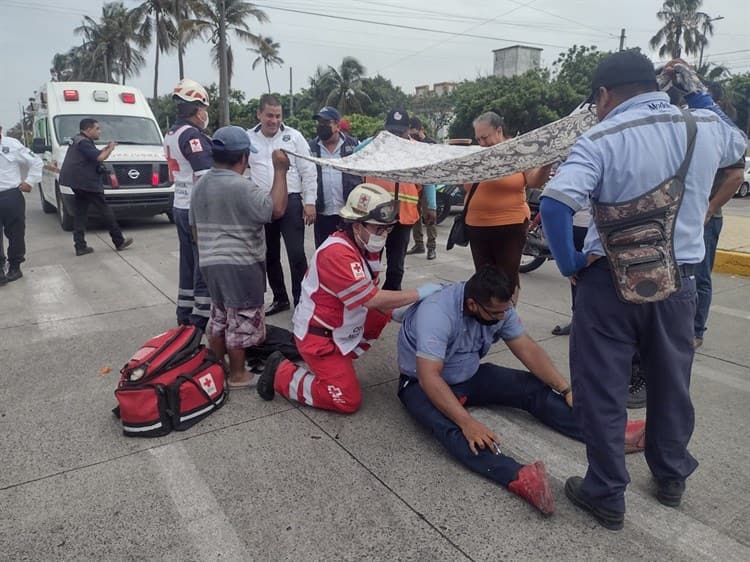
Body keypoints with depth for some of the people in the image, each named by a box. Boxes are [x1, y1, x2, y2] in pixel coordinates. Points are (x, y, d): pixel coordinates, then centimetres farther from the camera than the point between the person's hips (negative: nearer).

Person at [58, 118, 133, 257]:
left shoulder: (78, 140, 18)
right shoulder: (83, 142, -14)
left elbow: (94, 155, 20)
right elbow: (99, 158, -22)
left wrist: (105, 149, 7)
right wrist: (110, 149, -6)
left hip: (78, 183, 10)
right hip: (87, 183, -10)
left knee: (80, 214, 6)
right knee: (105, 211, -1)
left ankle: (80, 246, 6)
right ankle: (119, 241, 7)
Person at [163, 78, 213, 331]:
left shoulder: (172, 134, 14)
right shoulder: (193, 136, -16)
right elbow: (207, 177, -22)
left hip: (181, 206, 9)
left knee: (188, 262, 16)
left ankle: (185, 314, 24)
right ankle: (203, 319, 3)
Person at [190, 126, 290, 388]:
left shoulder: (200, 185, 11)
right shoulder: (241, 187, -17)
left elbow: (195, 229, 17)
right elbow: (277, 209, -21)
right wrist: (280, 171, -14)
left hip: (210, 263, 9)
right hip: (240, 265, -8)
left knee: (219, 316, 20)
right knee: (241, 321, 2)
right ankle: (237, 375, 11)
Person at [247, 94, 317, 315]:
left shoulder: (294, 136, 0)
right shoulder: (248, 138, 5)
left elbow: (308, 171, 0)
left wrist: (310, 202, -5)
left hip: (291, 202, -3)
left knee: (296, 254, -5)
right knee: (270, 255, 12)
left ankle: (301, 301, 5)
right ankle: (280, 299, 27)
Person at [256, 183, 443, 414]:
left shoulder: (366, 246, 1)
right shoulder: (337, 252, -28)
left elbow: (370, 296, 7)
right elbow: (372, 299, -30)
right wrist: (419, 293, -22)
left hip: (342, 327, 9)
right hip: (319, 336, -9)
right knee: (348, 401, -8)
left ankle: (340, 360, 12)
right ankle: (282, 374, 5)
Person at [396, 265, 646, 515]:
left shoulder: (498, 308, -12)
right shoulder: (437, 313, -33)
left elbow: (528, 349, -7)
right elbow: (429, 378, -38)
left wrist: (567, 391, -13)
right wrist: (467, 423, -44)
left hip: (470, 375, 6)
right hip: (423, 384, -5)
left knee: (534, 388, -12)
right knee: (450, 425, -37)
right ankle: (518, 478, -56)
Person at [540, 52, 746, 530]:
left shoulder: (601, 139, -13)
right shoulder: (706, 127, 2)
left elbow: (555, 203, -27)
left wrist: (569, 263, -13)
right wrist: (698, 92, 29)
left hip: (610, 282, -4)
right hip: (678, 281, 5)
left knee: (601, 390, 9)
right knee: (672, 382, 22)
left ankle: (607, 495, 21)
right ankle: (672, 477, 42)